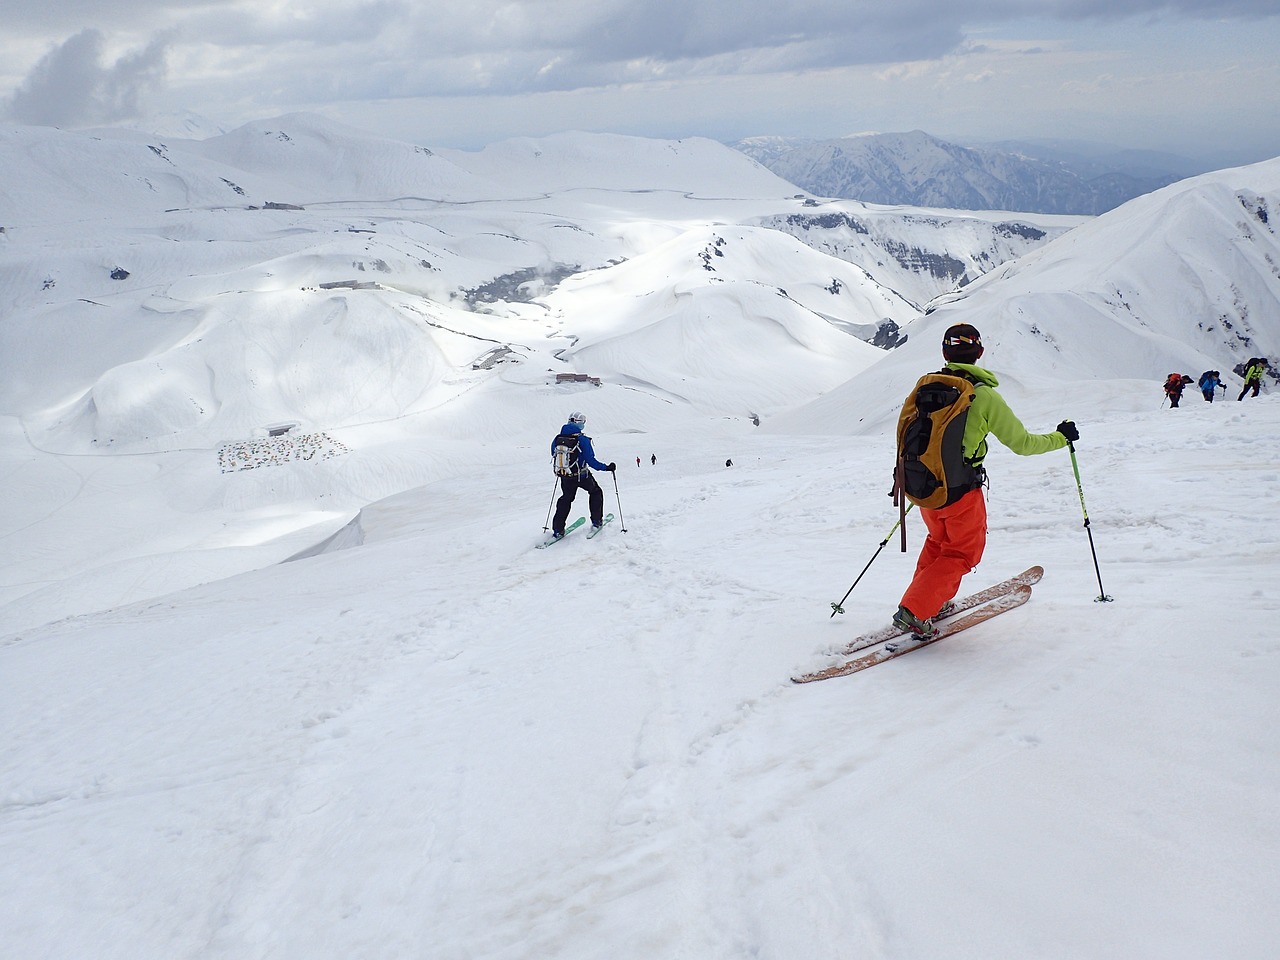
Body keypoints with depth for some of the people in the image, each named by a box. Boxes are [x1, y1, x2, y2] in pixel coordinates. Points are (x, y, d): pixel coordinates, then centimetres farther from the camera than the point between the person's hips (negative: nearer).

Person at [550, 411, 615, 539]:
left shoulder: (557, 438, -5)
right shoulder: (582, 439, -19)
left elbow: (554, 454, 9)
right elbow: (591, 461, -21)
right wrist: (607, 467, -10)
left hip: (565, 477, 4)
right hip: (581, 475, -4)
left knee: (566, 498, 23)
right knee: (596, 492, 24)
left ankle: (558, 529, 15)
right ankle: (596, 520, 27)